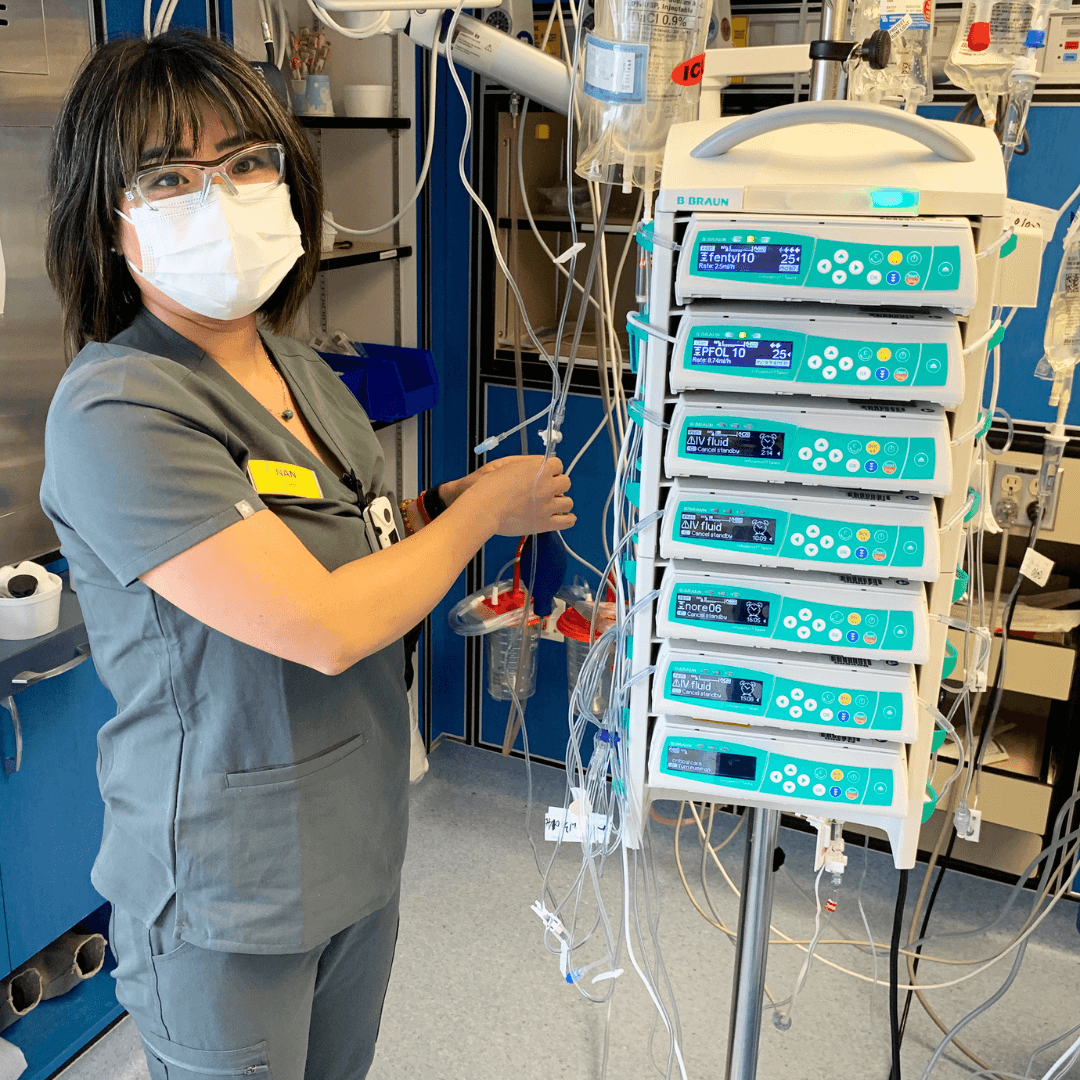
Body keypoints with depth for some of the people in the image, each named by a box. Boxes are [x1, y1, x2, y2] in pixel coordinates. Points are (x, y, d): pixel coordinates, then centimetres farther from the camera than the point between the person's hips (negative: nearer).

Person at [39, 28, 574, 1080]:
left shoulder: (292, 364, 2)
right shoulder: (115, 412, -25)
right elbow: (325, 629, -29)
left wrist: (448, 499, -4)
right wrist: (483, 510, -15)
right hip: (224, 904, -7)